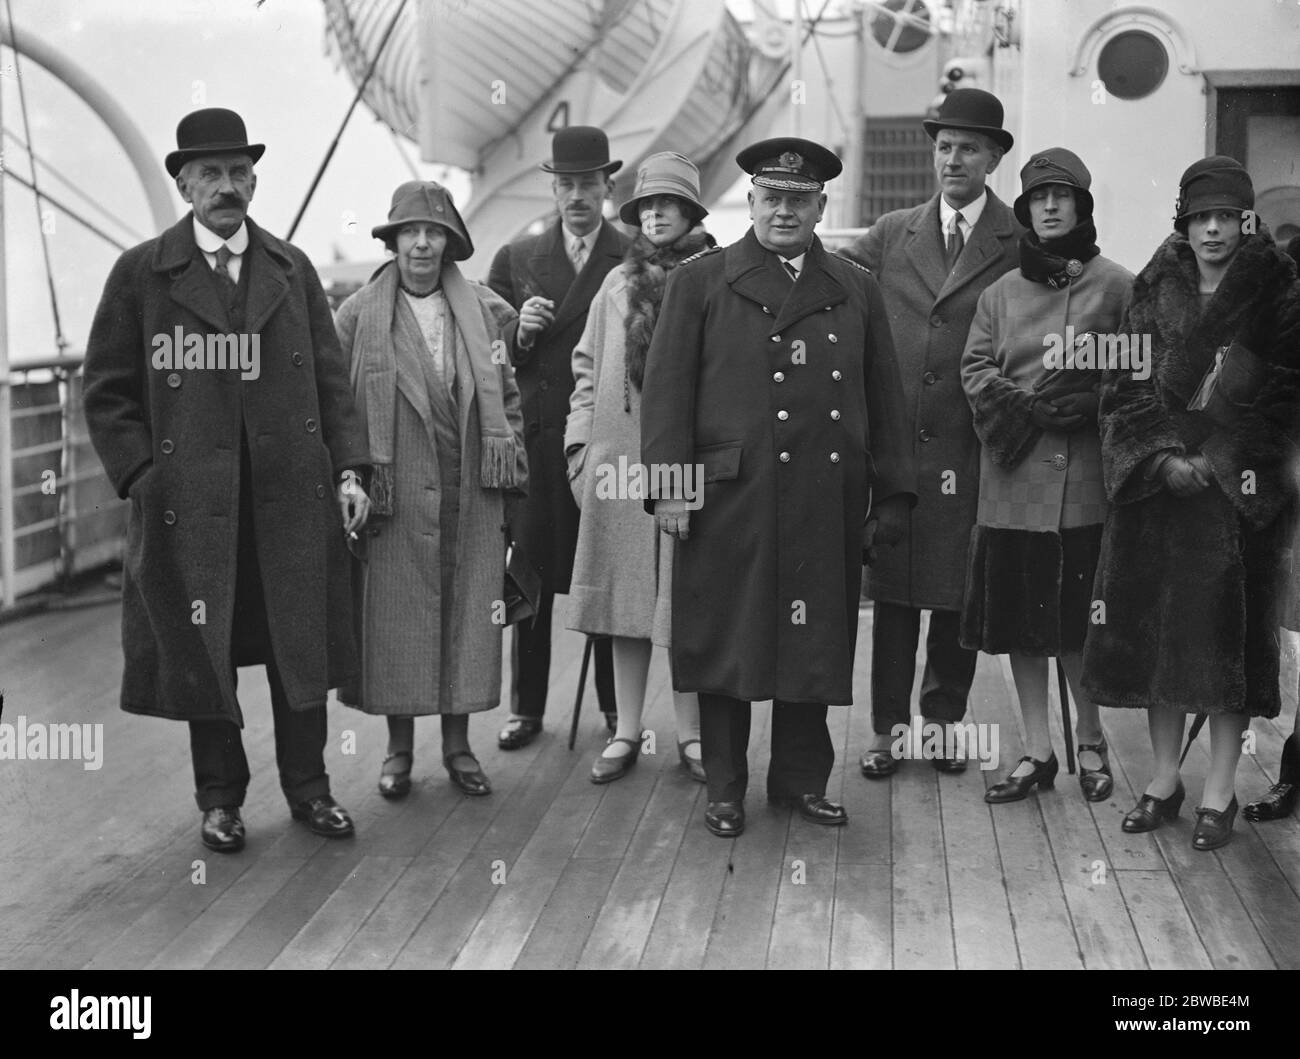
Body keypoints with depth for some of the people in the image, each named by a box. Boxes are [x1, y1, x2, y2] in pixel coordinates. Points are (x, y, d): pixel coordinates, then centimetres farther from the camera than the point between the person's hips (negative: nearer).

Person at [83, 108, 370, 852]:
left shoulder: (293, 268, 9)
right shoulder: (141, 273, 1)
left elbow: (331, 377, 8)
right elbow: (108, 392, 2)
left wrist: (348, 467, 0)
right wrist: (142, 476, -7)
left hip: (293, 495, 2)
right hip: (191, 501, -2)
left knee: (303, 646, 8)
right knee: (202, 653, 8)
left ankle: (308, 787, 24)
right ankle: (220, 797, 24)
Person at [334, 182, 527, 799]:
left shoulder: (488, 312, 7)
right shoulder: (358, 315, 2)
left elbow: (508, 397, 13)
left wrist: (507, 468, 6)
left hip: (472, 494, 2)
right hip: (395, 493, -1)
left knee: (467, 614, 5)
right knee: (396, 616, 3)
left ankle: (457, 745, 18)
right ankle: (399, 749, 16)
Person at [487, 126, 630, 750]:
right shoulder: (516, 260, 10)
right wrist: (518, 334, -10)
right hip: (536, 440, 2)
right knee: (530, 577, 6)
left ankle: (616, 705, 19)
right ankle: (526, 708, 18)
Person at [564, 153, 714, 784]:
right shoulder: (618, 284, 11)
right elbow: (587, 367, 14)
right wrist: (581, 444, 5)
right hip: (619, 460, 3)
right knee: (627, 601, 8)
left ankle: (690, 734, 15)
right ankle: (626, 733, 18)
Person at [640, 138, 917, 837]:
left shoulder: (856, 290, 15)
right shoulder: (699, 282, 7)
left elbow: (885, 399, 15)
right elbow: (666, 388, 1)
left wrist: (892, 496, 10)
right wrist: (670, 485, -8)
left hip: (828, 507, 3)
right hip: (728, 501, -2)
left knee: (815, 643, 8)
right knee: (726, 644, 3)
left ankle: (802, 779, 24)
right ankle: (724, 790, 16)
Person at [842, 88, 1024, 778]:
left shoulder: (1024, 245, 0)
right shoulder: (892, 234, 10)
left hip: (972, 449, -2)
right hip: (894, 444, 2)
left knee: (960, 594, 7)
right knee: (892, 592, 7)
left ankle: (944, 719, 23)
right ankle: (886, 727, 16)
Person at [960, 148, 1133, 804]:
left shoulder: (1117, 286, 4)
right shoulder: (1001, 292, 13)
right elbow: (976, 368, 7)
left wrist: (1085, 403, -13)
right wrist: (1024, 407, -10)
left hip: (1086, 483, -3)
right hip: (1013, 483, 3)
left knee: (1081, 625, 0)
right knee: (1018, 623, 6)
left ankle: (1092, 746, 19)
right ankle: (1037, 752, 17)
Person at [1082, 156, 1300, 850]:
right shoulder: (1154, 294, 9)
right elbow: (1125, 390, 5)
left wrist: (1215, 461, -12)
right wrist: (1162, 457, -10)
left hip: (1239, 490, -2)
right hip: (1157, 485, 3)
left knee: (1229, 635, -1)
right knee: (1155, 630, 4)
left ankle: (1219, 793, 10)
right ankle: (1164, 781, 17)